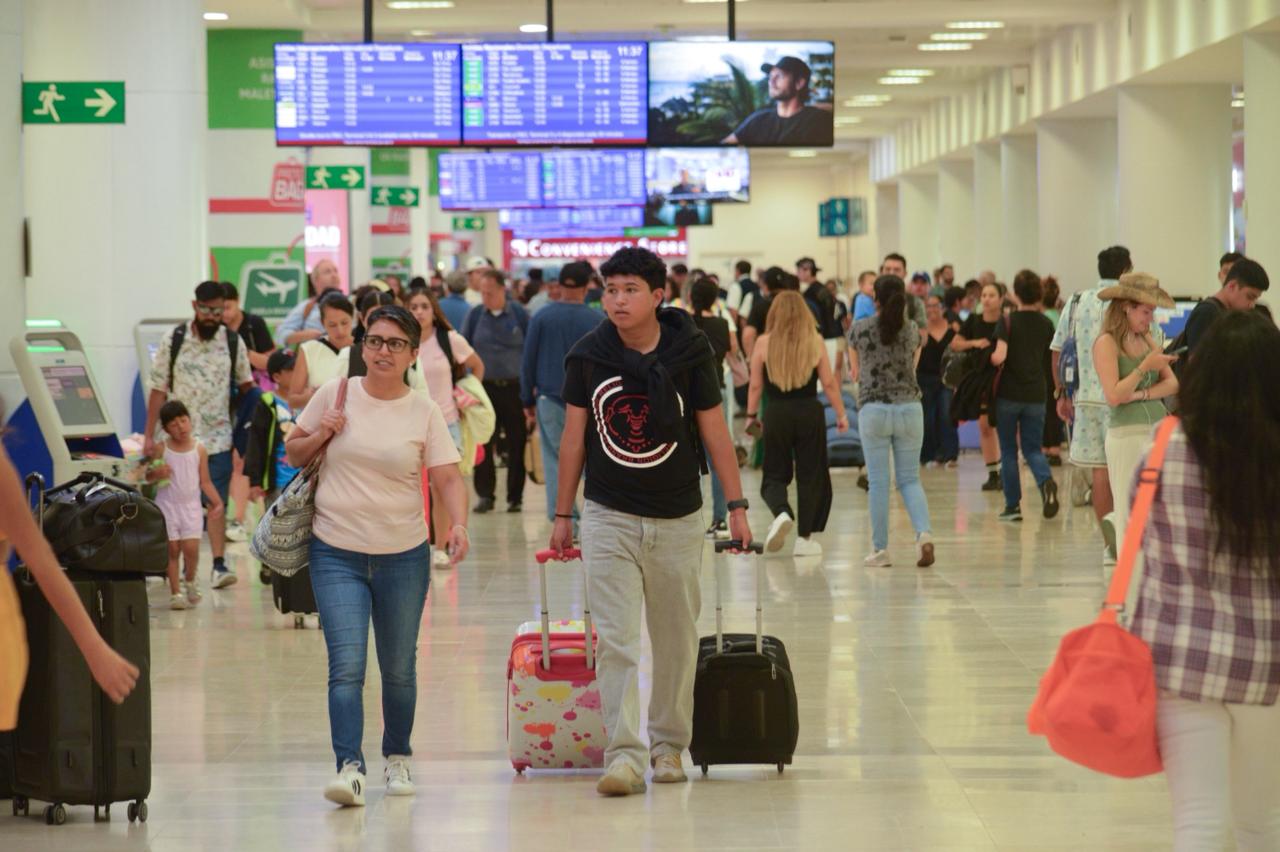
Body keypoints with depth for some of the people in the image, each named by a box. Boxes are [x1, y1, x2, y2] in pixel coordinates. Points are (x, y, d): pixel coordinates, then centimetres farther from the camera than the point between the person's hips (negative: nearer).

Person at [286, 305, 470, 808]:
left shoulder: (423, 412, 1)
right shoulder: (336, 394, 1)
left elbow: (448, 478, -4)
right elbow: (292, 453, 12)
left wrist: (459, 524, -22)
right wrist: (321, 435, -9)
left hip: (403, 555, 1)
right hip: (337, 553, -1)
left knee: (399, 668, 10)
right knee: (346, 666, -13)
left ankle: (397, 758, 29)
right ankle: (349, 767, -17)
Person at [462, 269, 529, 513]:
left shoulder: (519, 314, 0)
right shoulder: (475, 315, 4)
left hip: (514, 387, -1)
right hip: (485, 387, 1)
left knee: (516, 444, 3)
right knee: (484, 445, -1)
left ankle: (515, 496, 11)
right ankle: (485, 495, 5)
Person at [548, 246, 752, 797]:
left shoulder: (690, 354, -6)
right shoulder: (588, 356, -3)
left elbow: (714, 433, 1)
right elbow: (574, 437, 5)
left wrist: (736, 506, -1)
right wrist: (563, 514, 8)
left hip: (677, 519, 0)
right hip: (610, 518, 0)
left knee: (676, 640, 9)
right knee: (615, 641, -8)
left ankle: (669, 745, 24)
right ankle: (624, 754, -10)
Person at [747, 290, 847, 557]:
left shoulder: (764, 343, -3)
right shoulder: (815, 342, -3)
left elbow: (755, 385, 0)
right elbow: (829, 383, 0)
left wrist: (751, 415, 11)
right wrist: (841, 414, 9)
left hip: (776, 414, 0)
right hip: (810, 412, 0)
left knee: (774, 475, 11)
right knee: (811, 476, 10)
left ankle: (781, 513, -19)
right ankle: (805, 538, 11)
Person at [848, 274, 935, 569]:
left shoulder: (860, 329, -3)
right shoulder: (912, 330, 3)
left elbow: (856, 373, 8)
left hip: (873, 409, -2)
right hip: (909, 407, 2)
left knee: (878, 481, 4)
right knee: (910, 479, 8)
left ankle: (880, 550, 6)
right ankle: (924, 533, -14)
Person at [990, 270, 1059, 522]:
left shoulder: (1007, 322, -10)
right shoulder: (1046, 325, 3)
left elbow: (999, 356, -21)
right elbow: (1049, 359, 8)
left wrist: (989, 357, 0)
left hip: (1009, 394, -3)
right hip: (1036, 395, 3)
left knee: (1008, 451, 9)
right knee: (1033, 448, 9)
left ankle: (1013, 505, 8)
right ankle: (1046, 481, -22)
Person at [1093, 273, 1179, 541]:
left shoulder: (1147, 340, 13)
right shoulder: (1106, 343, -7)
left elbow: (1172, 383, 7)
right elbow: (1113, 396, -15)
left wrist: (1142, 393, -8)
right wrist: (1145, 368, -16)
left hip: (1159, 428, 6)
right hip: (1127, 435, -6)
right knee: (1129, 514, -3)